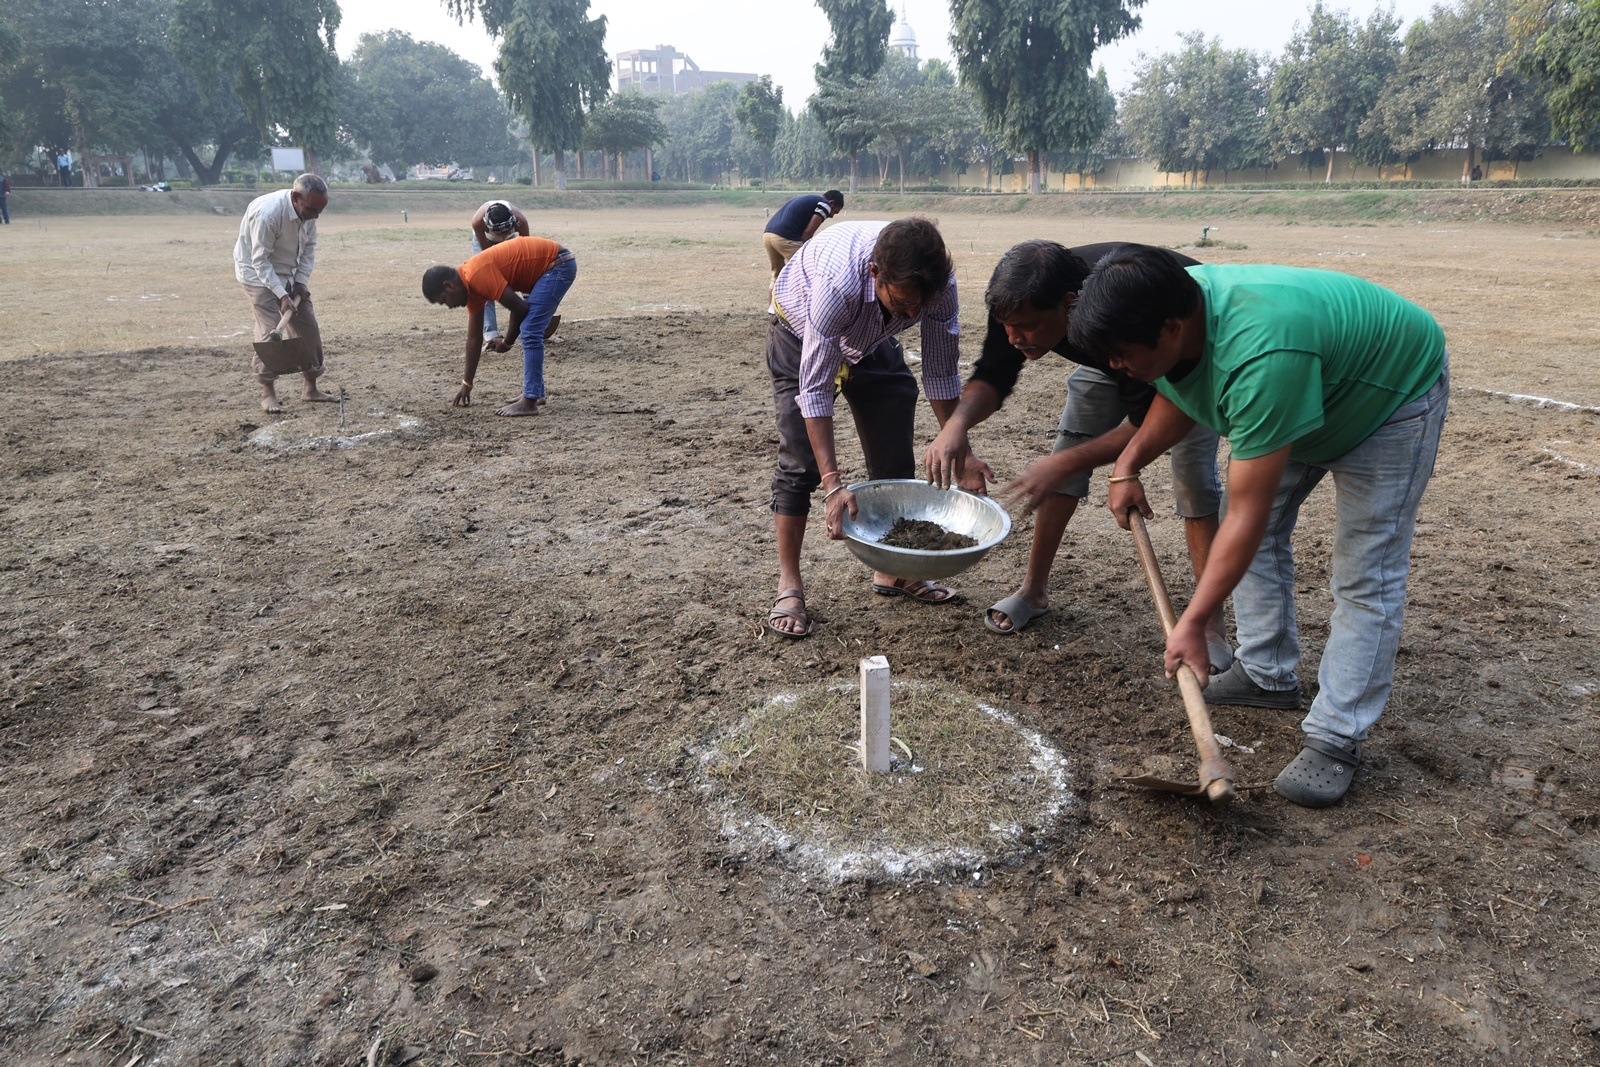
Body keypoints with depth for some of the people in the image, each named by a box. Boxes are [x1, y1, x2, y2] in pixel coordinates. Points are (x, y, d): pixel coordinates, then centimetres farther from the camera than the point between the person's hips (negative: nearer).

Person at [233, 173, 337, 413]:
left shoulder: (308, 211, -11)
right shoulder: (267, 213, -32)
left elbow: (309, 247, 1)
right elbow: (260, 261, -28)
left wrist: (301, 282, -9)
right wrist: (282, 295, -32)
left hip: (289, 274, 7)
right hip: (258, 273, -7)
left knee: (308, 329, 6)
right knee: (270, 331, -14)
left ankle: (311, 388, 15)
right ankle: (268, 393, -5)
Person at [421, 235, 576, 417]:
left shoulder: (477, 275, -22)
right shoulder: (470, 284, 8)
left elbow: (519, 308, -20)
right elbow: (474, 338, 14)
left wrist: (507, 342, -2)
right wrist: (467, 383, 18)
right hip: (548, 266, 10)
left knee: (530, 332, -14)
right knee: (530, 332, 15)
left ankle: (530, 402, -13)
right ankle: (535, 393, 21)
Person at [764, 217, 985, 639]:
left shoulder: (938, 283, -31)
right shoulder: (839, 281, -45)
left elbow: (941, 373, -16)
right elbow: (815, 387, -41)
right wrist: (833, 485, -44)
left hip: (872, 341, 5)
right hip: (799, 335, -4)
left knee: (895, 457, 2)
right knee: (800, 460, -12)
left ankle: (890, 571, 18)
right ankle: (789, 584, -1)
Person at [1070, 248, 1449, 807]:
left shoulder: (1261, 357, -46)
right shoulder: (1173, 305, -20)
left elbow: (1247, 510, -42)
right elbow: (1178, 395, 4)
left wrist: (1193, 622, -38)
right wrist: (1128, 465, -9)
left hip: (1393, 392, -8)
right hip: (1307, 389, 8)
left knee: (1366, 577, -9)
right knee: (1260, 531, 7)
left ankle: (1335, 740, -2)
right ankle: (1268, 675, 20)